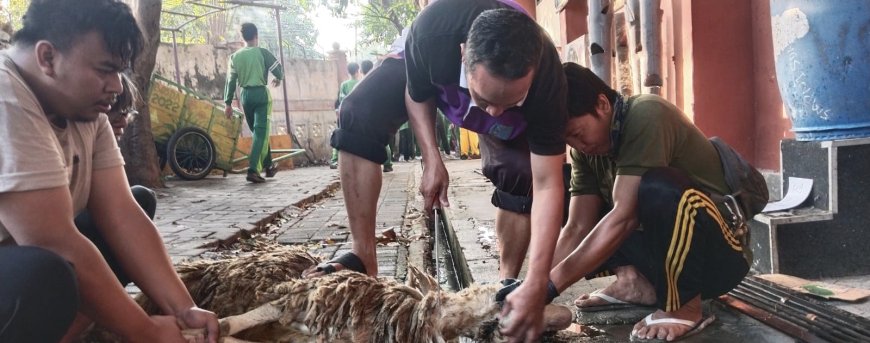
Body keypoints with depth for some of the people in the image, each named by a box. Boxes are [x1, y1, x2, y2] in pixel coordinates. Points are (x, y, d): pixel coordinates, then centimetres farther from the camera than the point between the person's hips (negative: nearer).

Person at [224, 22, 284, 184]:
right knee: (261, 132, -6)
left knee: (258, 132, 18)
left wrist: (228, 103, 6)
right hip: (261, 94, -5)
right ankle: (253, 170, -17)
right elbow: (278, 69, -3)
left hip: (245, 95, 5)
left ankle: (268, 166, 28)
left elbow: (231, 81, 3)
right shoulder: (262, 52, -5)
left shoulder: (235, 56, 5)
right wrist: (278, 79, 21)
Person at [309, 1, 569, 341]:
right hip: (430, 71, 1)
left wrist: (536, 285, -46)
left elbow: (547, 185, -40)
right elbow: (414, 93, -20)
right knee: (358, 116, -21)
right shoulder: (434, 28, -45)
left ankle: (507, 282, -2)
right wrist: (432, 160, -30)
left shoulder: (546, 80, -42)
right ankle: (364, 257, -20)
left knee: (522, 177, -22)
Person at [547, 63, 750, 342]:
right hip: (664, 247, 7)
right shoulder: (585, 150, -3)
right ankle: (635, 281, -2)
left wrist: (549, 285, -33)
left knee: (657, 187, -37)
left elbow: (624, 216, -32)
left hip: (719, 250, -7)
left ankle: (684, 308, -17)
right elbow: (577, 228, -6)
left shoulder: (646, 117, -24)